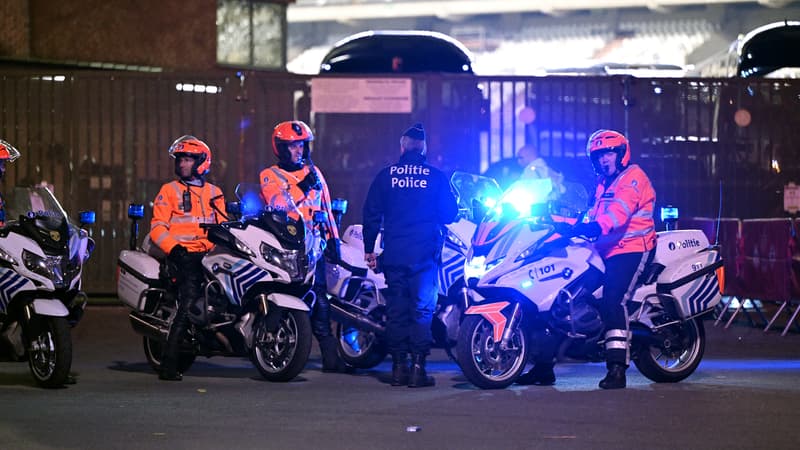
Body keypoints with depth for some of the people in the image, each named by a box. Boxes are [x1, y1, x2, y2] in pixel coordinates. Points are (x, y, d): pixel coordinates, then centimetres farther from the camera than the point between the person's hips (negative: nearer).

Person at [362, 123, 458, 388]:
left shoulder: (385, 176, 3)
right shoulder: (436, 177, -1)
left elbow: (371, 214, 5)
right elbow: (449, 214, 2)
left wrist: (369, 249, 15)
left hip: (394, 256, 2)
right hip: (425, 255, -2)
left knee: (396, 311, 8)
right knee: (422, 311, 0)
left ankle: (398, 367, 8)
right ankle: (418, 368, -6)